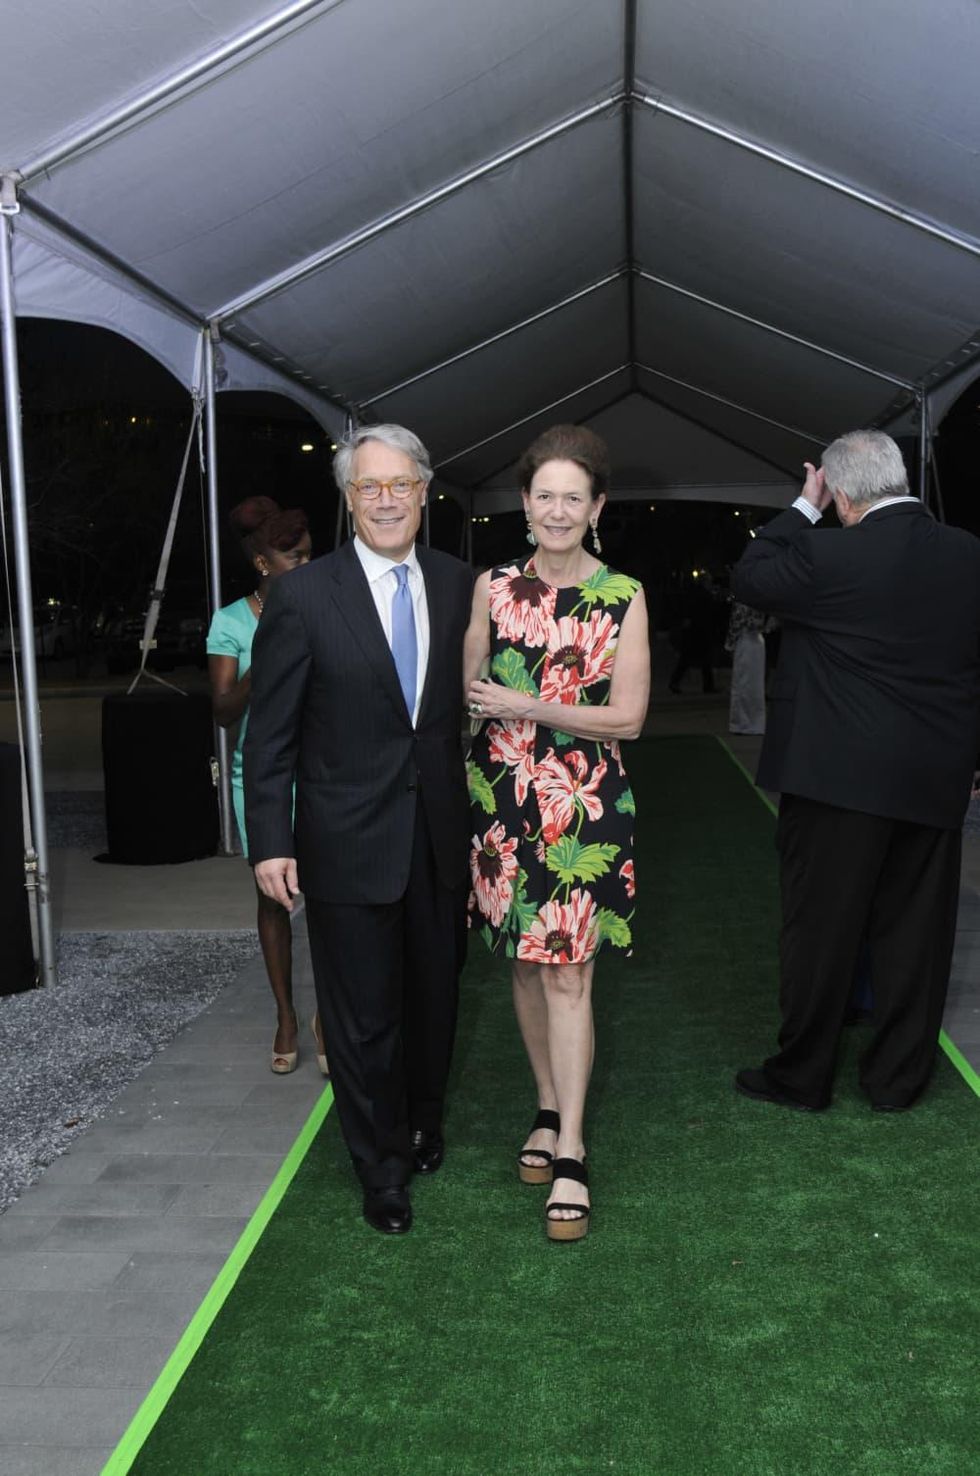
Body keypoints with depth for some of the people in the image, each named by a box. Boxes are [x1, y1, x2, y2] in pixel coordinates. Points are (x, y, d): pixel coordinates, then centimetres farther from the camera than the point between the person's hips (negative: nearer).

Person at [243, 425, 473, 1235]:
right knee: (364, 1014, 8)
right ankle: (383, 1167, 29)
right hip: (349, 841, -3)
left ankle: (423, 1122, 44)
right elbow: (271, 733, -7)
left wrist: (482, 813, 4)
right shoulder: (304, 596, -9)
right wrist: (271, 841, -10)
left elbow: (468, 702, 6)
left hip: (441, 834, 3)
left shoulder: (458, 584, 2)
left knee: (435, 994, 18)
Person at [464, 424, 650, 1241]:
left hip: (584, 805, -3)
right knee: (525, 964, 13)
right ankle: (551, 1109, 31)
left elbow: (628, 716, -8)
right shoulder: (493, 587, 4)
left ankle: (569, 1154, 6)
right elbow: (468, 687, 10)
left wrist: (525, 706, -11)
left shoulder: (623, 598, -3)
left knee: (568, 975, -3)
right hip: (504, 798, 3)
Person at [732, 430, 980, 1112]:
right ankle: (899, 1077, 25)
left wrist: (803, 507, 5)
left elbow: (751, 577, -1)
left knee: (821, 929, 6)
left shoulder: (831, 557, -16)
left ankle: (802, 1076, 18)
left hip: (841, 777, -5)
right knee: (916, 930, 13)